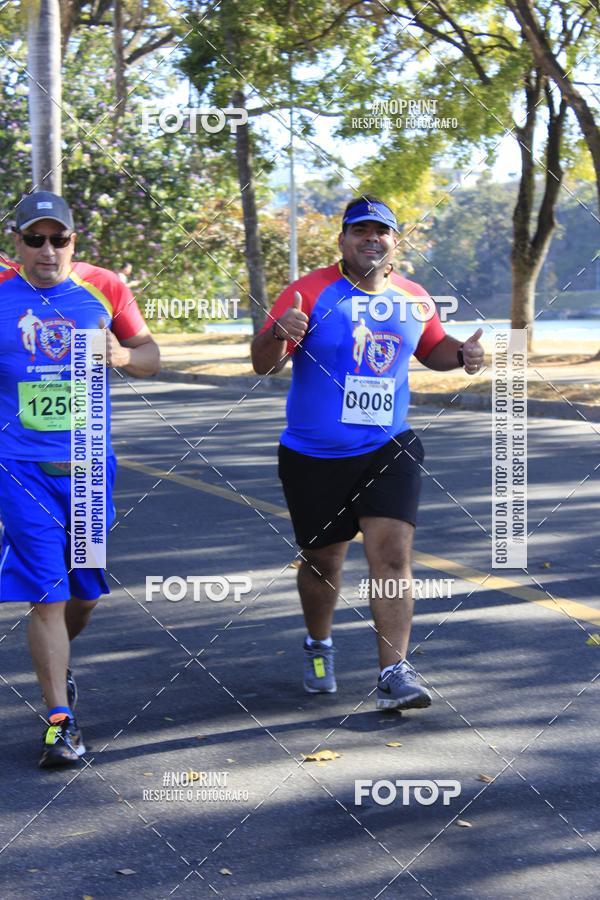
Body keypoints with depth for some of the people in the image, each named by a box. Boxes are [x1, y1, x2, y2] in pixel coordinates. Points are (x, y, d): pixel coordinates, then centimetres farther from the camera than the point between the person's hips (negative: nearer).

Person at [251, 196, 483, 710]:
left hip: (388, 450, 2)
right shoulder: (311, 293, -9)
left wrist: (461, 353, 0)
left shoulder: (414, 300, 4)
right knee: (322, 560, 11)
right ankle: (319, 646, 38)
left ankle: (394, 674, -11)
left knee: (392, 554, -12)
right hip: (314, 456, -2)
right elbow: (263, 364, -12)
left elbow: (432, 349, 22)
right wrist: (279, 334, -35)